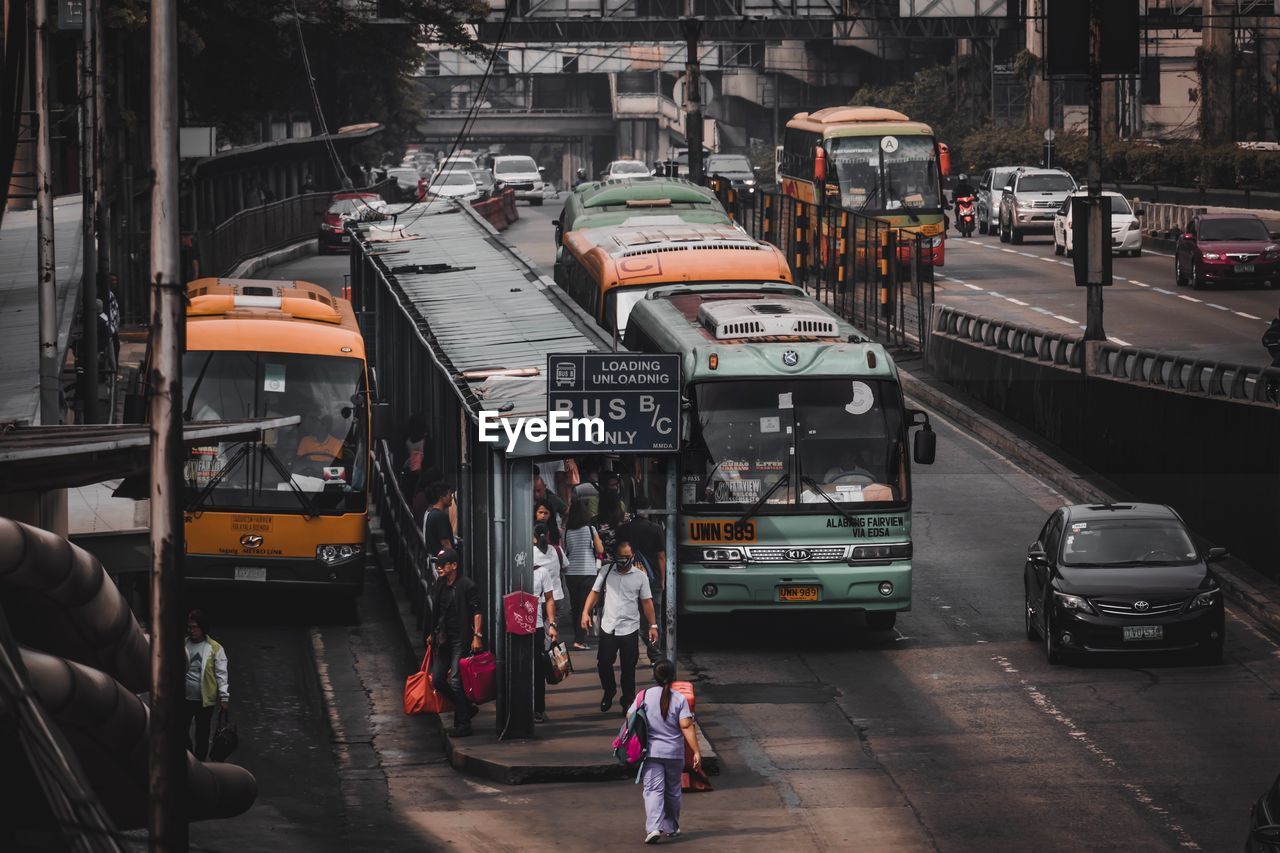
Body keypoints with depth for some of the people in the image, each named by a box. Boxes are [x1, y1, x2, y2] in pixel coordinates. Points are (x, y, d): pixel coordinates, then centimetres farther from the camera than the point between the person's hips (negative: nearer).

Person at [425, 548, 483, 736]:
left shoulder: (466, 586, -10)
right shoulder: (438, 586, 11)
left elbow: (477, 612, -13)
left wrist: (477, 636, -20)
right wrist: (432, 634, 23)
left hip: (461, 640, -8)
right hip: (443, 640, 8)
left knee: (455, 682, -10)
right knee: (437, 680, 8)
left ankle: (463, 724, -2)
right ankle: (467, 708, 25)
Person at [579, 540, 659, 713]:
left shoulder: (640, 577, -1)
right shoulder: (606, 572, 1)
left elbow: (646, 602, 3)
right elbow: (595, 593, 6)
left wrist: (653, 626, 1)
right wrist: (586, 612, -6)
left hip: (630, 629, -1)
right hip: (608, 627, 1)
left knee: (628, 667, 5)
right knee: (603, 663, 0)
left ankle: (628, 700, 18)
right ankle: (609, 691, 25)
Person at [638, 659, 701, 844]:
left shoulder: (645, 696, -3)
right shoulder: (679, 699, -6)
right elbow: (686, 727, -12)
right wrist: (696, 752, -10)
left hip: (651, 752, -1)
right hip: (674, 753, 1)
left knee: (653, 790, -6)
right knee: (672, 791, 18)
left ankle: (653, 827, -24)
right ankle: (671, 827, 29)